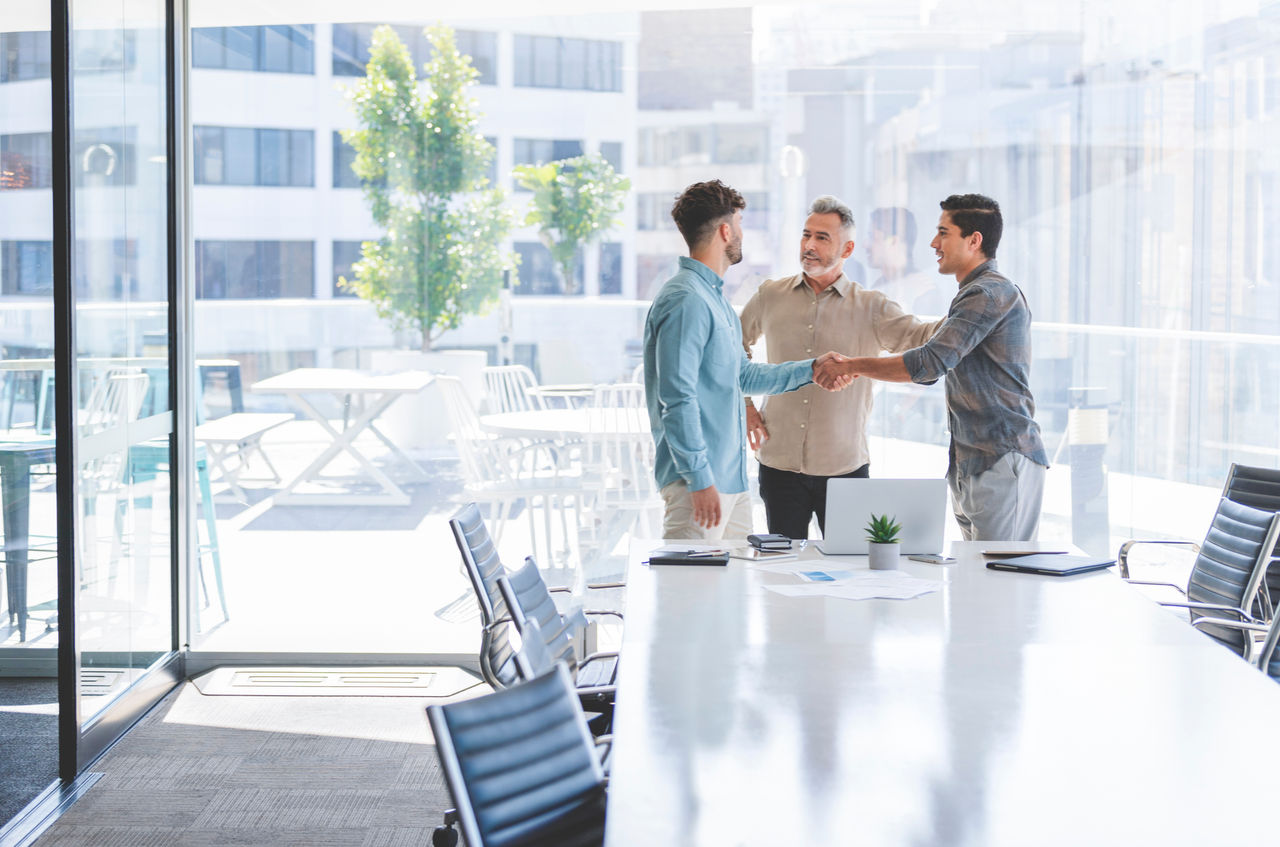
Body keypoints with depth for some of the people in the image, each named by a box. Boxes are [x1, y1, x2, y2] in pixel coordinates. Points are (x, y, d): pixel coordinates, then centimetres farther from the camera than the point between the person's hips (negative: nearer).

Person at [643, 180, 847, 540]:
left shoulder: (714, 298, 18)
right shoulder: (685, 301, -16)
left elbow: (743, 375, 26)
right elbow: (677, 400, -21)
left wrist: (810, 369, 18)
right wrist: (700, 479, -23)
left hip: (732, 478, 10)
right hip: (700, 481, -10)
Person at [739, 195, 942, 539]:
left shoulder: (870, 307, 0)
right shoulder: (771, 296, 6)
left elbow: (919, 338, -14)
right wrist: (743, 405, 11)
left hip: (845, 465, -1)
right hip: (780, 463, 1)